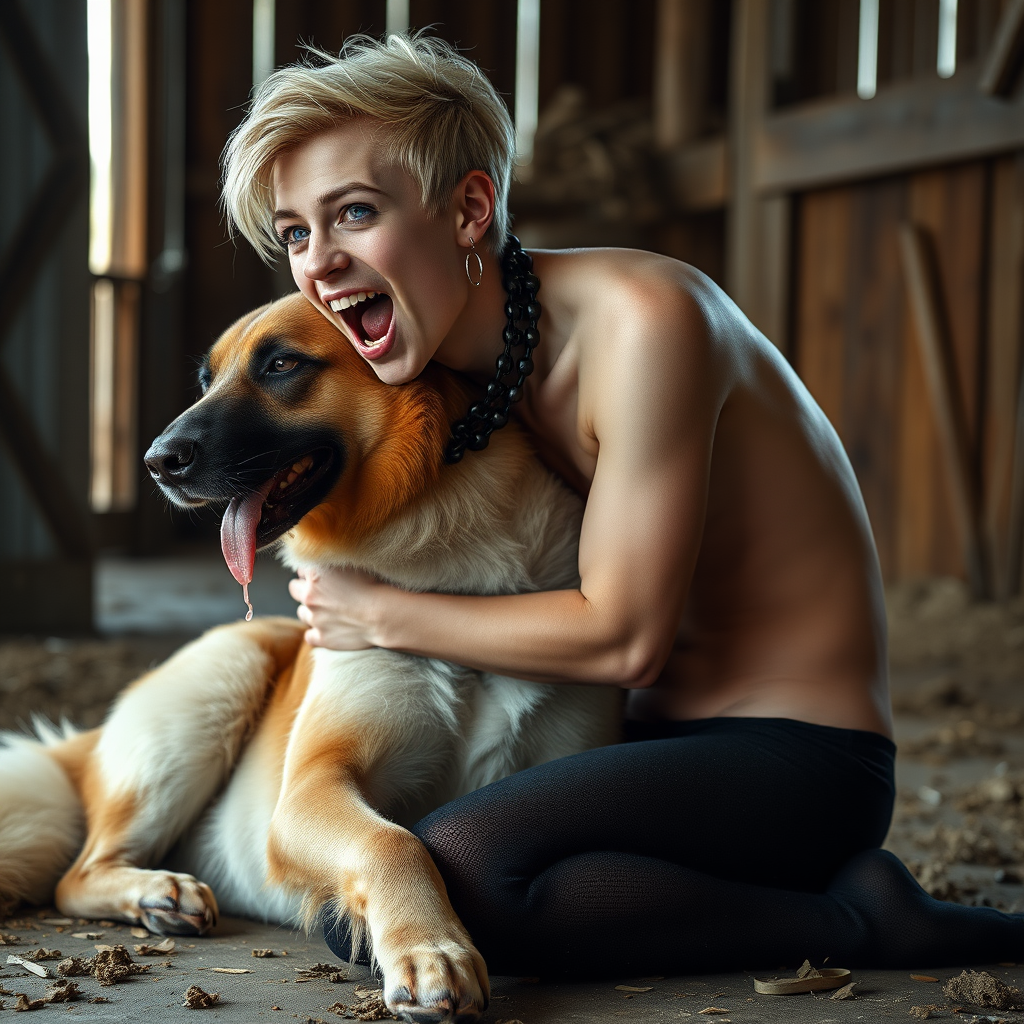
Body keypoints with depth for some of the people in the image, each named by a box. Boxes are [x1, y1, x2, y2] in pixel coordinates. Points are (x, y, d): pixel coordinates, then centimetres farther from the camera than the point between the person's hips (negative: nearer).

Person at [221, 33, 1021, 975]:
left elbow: (622, 636, -18)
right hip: (667, 738, 9)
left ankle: (858, 920, -10)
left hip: (800, 758, -9)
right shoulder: (456, 359, 5)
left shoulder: (643, 321, -21)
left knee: (445, 878, -26)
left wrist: (385, 616, -8)